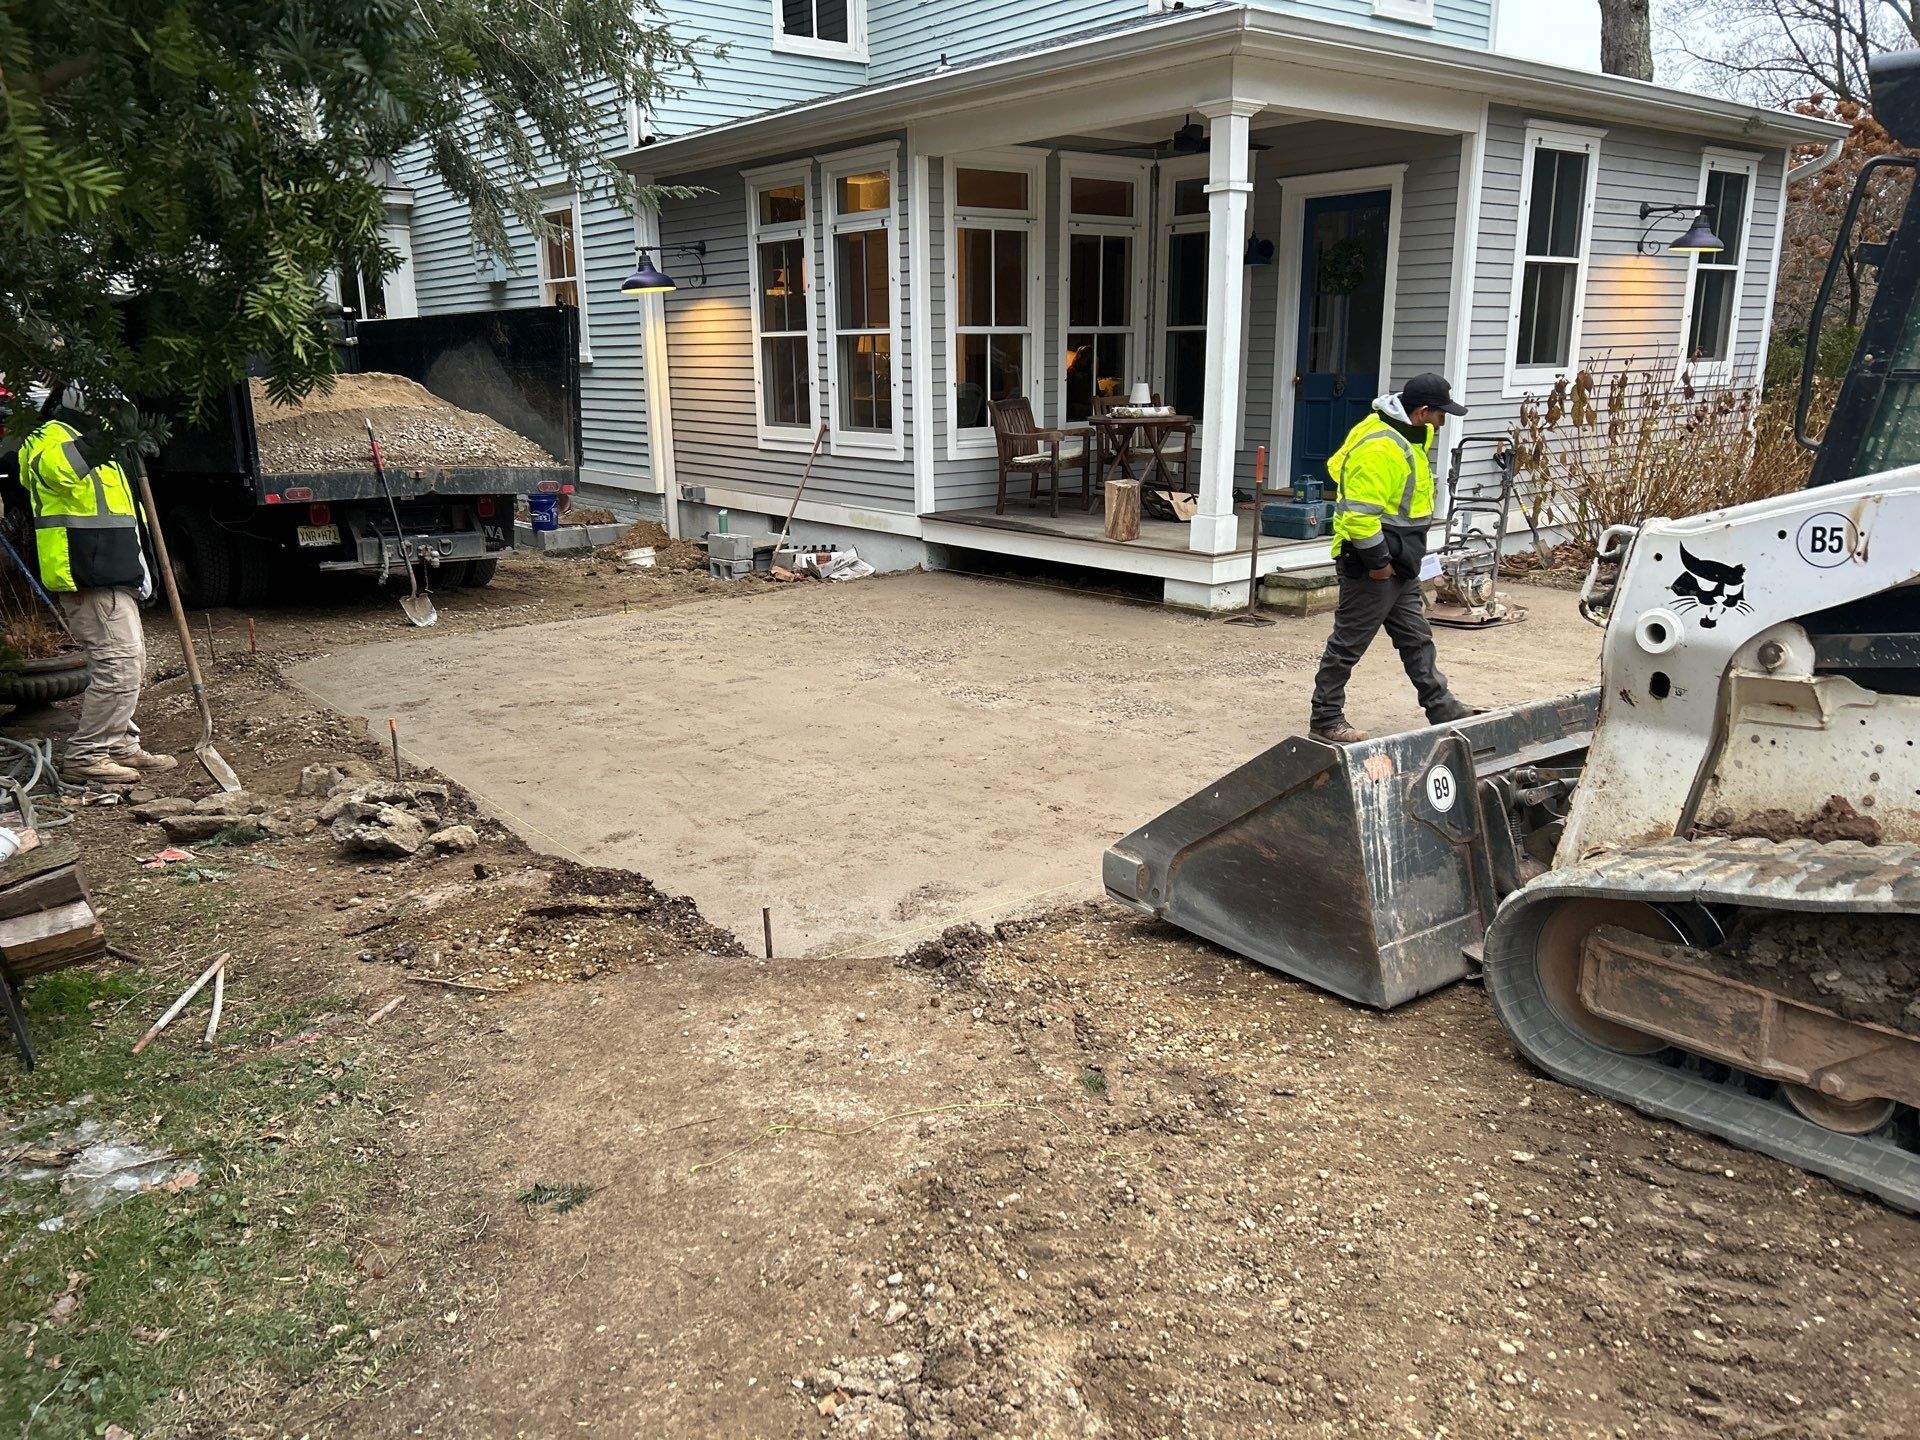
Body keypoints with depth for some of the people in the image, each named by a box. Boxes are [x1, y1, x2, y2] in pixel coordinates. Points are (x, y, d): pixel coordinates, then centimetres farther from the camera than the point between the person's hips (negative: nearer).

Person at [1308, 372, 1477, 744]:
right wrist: (1377, 560, -22)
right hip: (1373, 569, -10)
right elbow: (1360, 513, -27)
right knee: (1348, 644, 0)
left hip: (1399, 567, 10)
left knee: (1417, 640, 16)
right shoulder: (1380, 448, -23)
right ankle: (1325, 720, 10)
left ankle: (1443, 712, 26)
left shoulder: (1405, 437, 11)